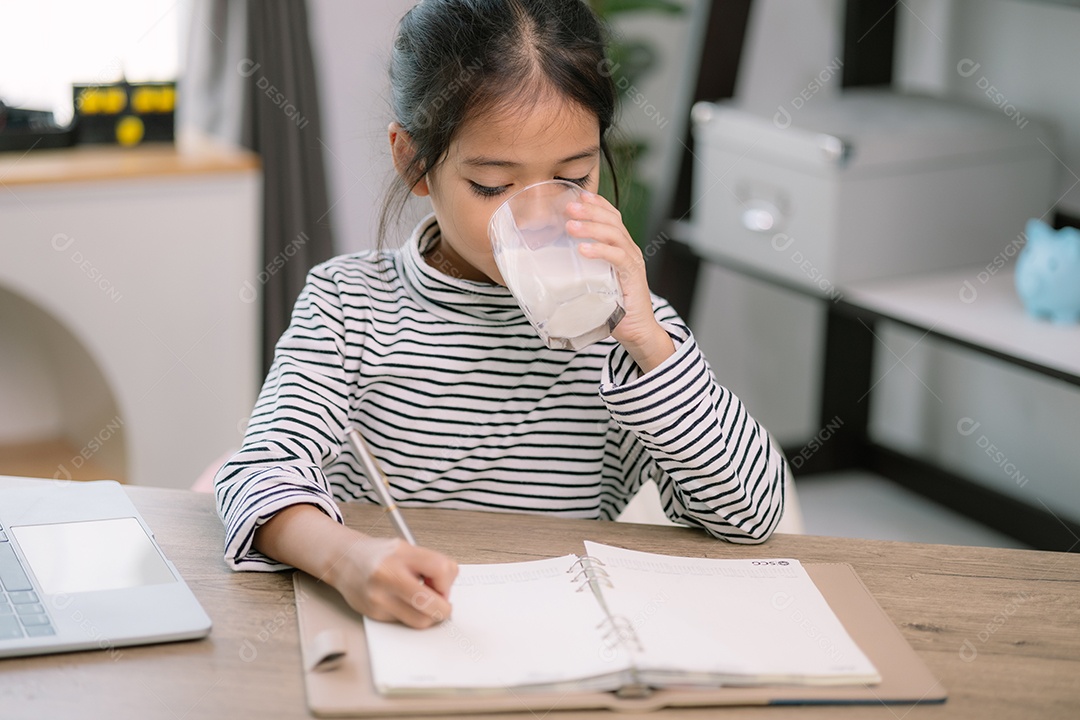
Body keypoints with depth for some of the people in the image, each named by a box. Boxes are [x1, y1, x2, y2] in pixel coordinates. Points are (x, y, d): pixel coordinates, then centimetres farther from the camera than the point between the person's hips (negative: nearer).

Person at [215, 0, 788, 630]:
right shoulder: (350, 303, -1)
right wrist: (344, 555, -35)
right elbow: (264, 472, -13)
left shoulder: (617, 318, 0)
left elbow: (755, 513, -6)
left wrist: (645, 339, -17)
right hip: (377, 630, 0)